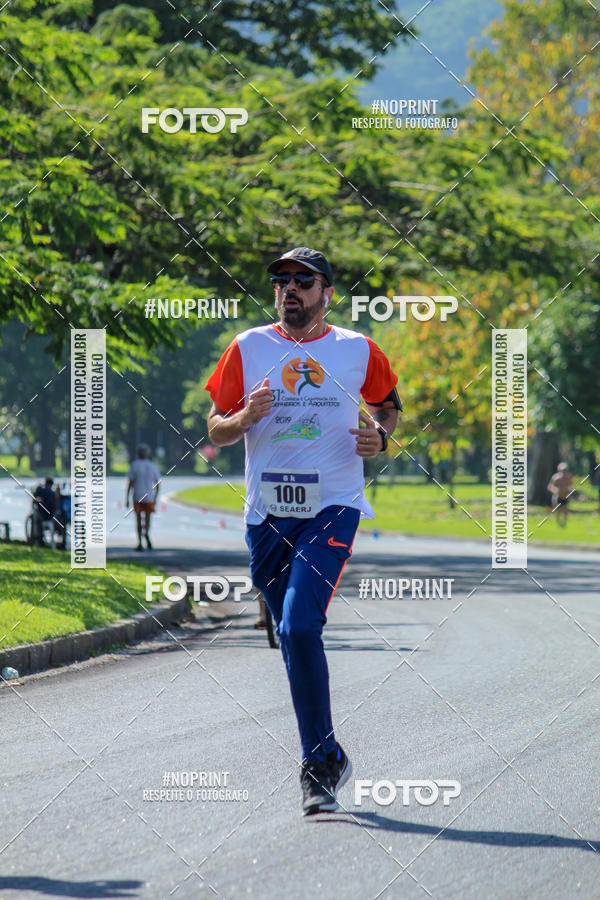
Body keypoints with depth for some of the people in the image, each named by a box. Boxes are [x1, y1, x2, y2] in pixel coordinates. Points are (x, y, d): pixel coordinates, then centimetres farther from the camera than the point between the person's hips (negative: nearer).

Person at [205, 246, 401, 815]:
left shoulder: (357, 350, 4)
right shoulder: (248, 347, 6)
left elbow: (387, 401, 22)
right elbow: (216, 431, 8)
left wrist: (380, 435, 0)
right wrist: (246, 417, -14)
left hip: (332, 508, -3)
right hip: (267, 513, 3)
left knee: (300, 627, -19)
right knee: (293, 638, 10)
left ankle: (319, 764, -11)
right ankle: (329, 759, 25)